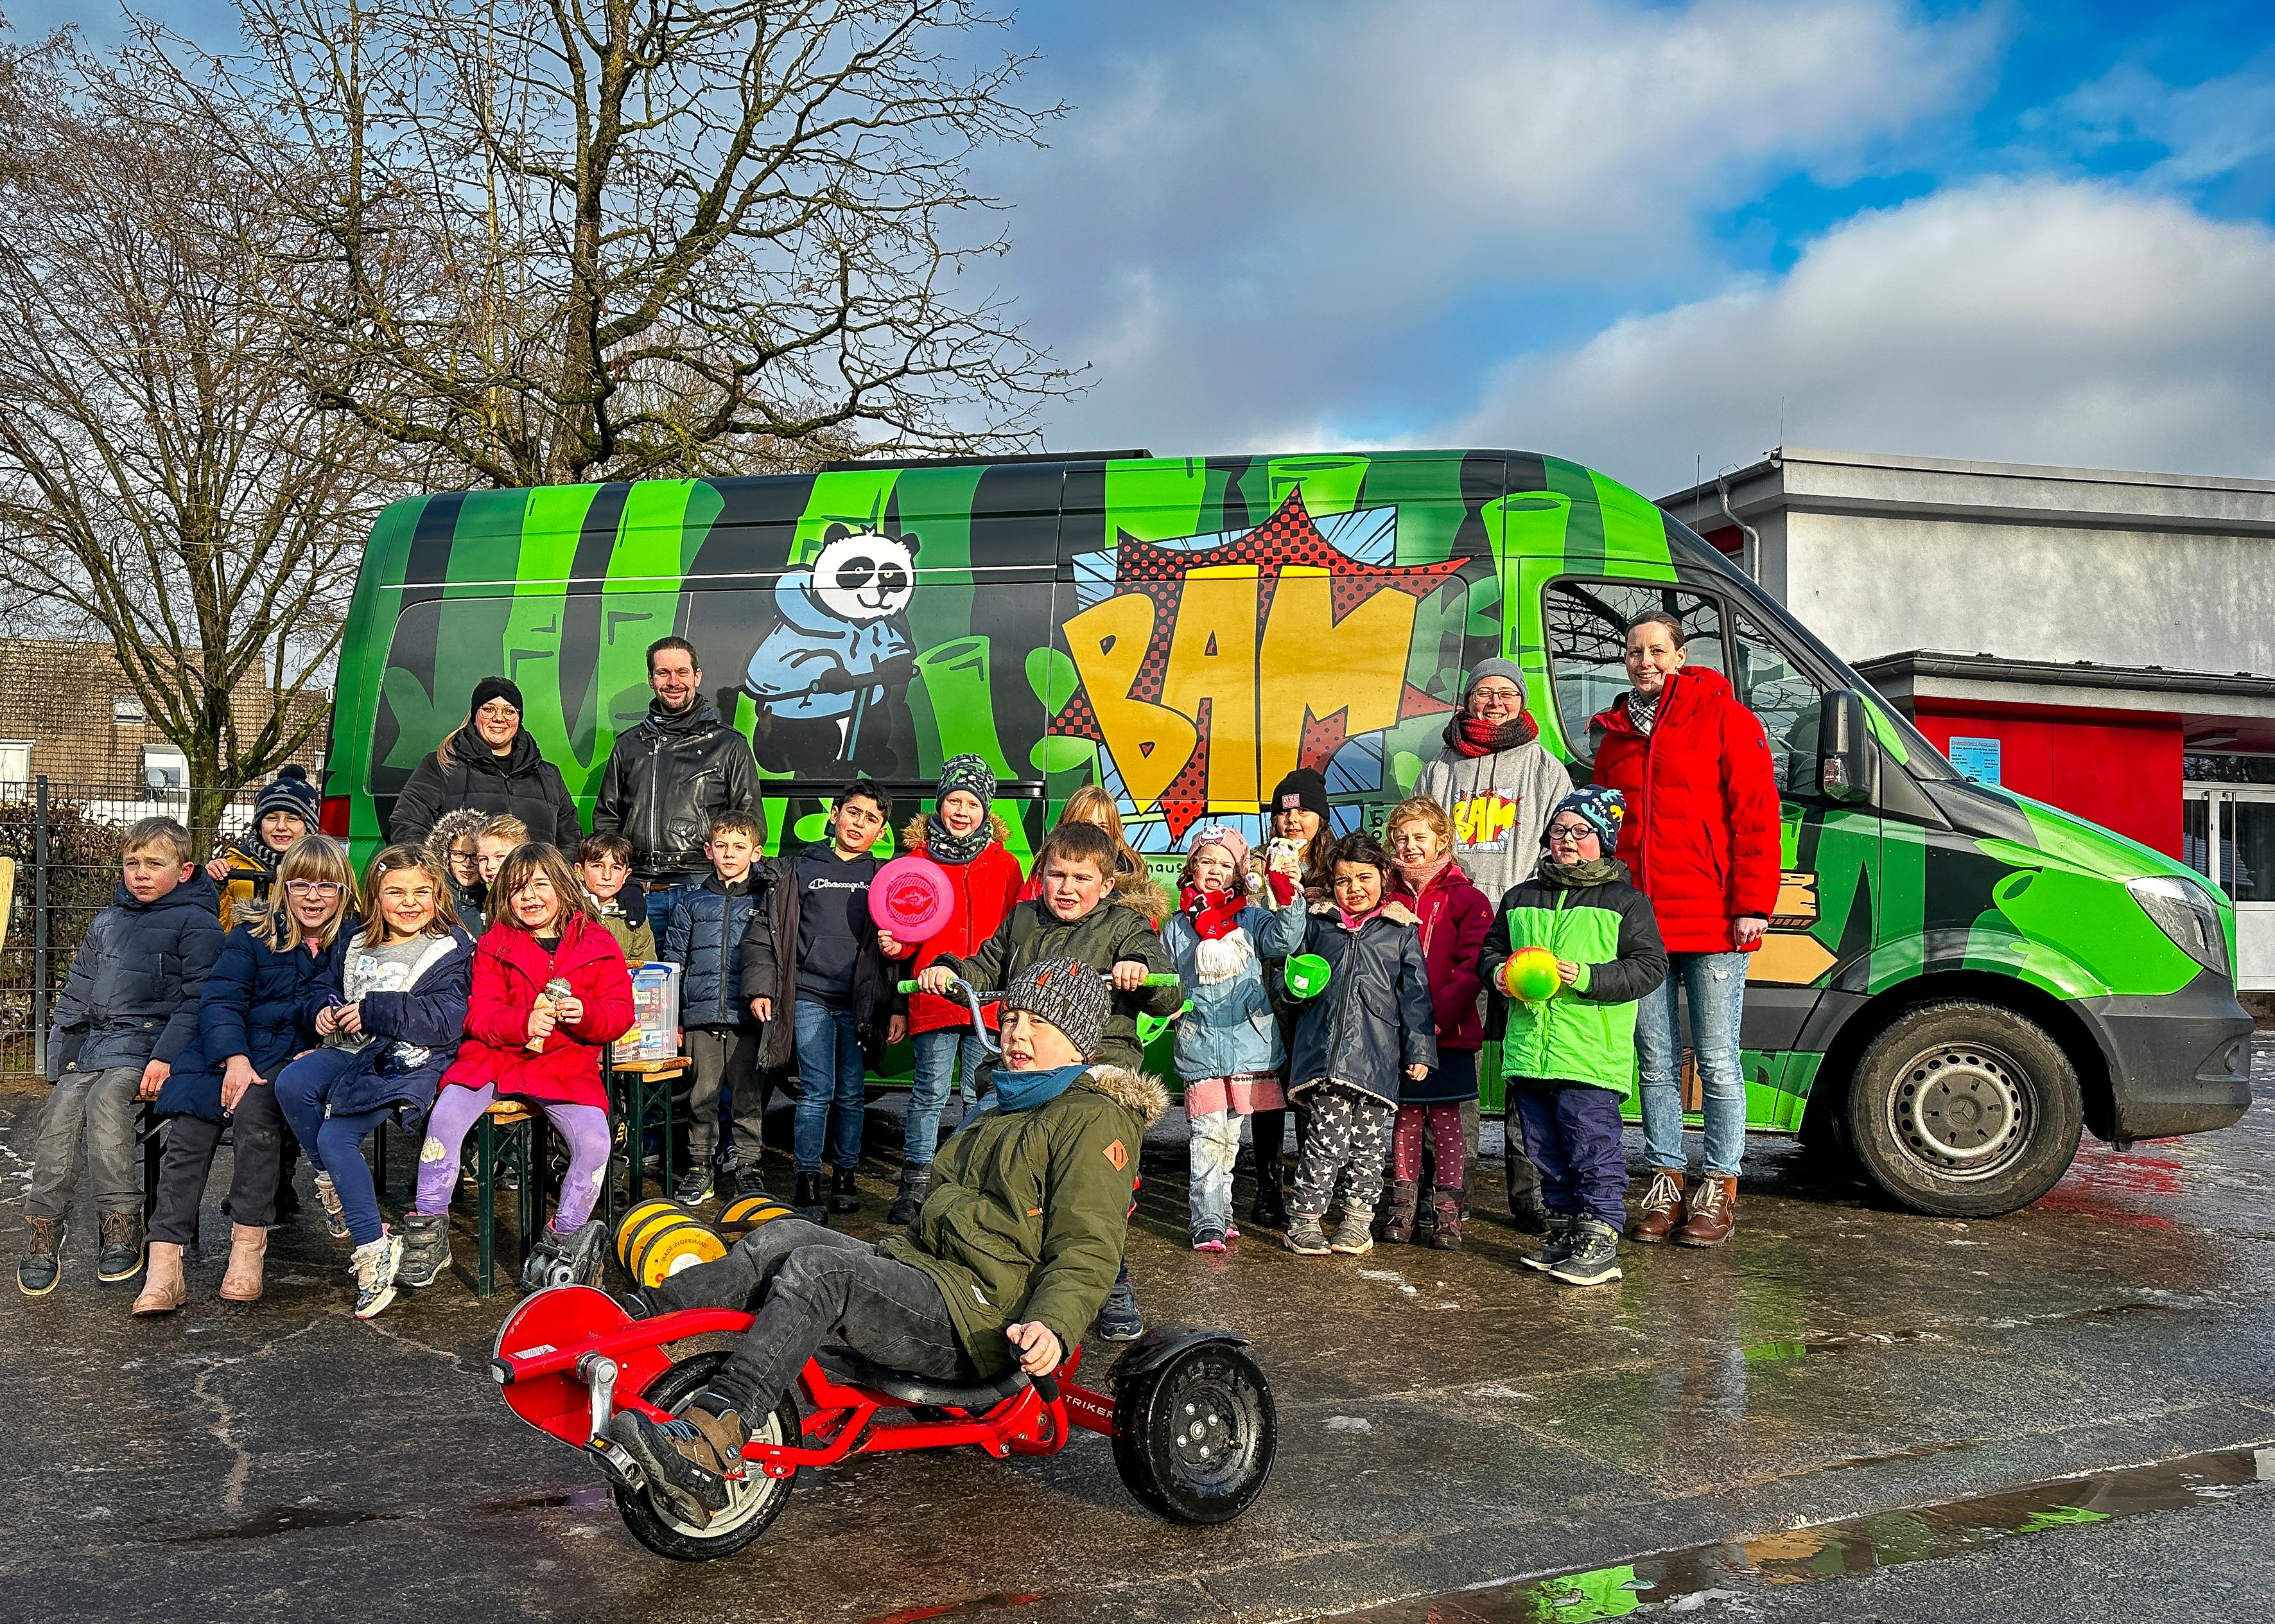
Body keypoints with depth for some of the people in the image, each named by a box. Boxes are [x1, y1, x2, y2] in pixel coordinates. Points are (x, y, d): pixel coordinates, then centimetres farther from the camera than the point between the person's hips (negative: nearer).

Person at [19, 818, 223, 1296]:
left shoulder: (196, 922, 0)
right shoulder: (106, 924, 22)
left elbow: (198, 998, -9)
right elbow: (75, 995, 26)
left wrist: (165, 1058, -20)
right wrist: (61, 1056, 12)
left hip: (150, 1039, -6)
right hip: (94, 1039, 6)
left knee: (106, 1096, -30)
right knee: (60, 1108, -19)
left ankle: (120, 1222, -23)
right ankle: (44, 1226, -15)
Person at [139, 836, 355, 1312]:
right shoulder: (253, 935, 10)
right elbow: (220, 1000, 2)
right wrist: (233, 1058, -15)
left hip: (296, 1059, -2)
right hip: (231, 1051, 2)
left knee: (254, 1107, -33)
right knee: (189, 1129, -24)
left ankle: (248, 1242, -22)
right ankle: (164, 1263, -23)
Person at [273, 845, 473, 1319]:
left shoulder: (451, 951, -2)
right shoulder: (360, 943, 18)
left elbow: (445, 1020, -14)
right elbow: (333, 990, 29)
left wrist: (373, 1012, -17)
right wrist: (324, 1011, 4)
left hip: (406, 1062, -6)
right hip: (350, 1050, 6)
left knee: (336, 1136, -23)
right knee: (291, 1084, -25)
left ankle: (373, 1247, -14)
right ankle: (334, 1185, -3)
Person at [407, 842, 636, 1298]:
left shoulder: (597, 944, 6)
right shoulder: (495, 945, 8)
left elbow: (620, 1012, 4)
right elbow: (479, 1015, 2)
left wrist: (585, 1013, -19)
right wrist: (524, 1021, -19)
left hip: (567, 1064, -1)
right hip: (495, 1055, 1)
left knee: (594, 1140, -24)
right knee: (446, 1116, -24)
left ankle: (564, 1240, -4)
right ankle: (428, 1235, -7)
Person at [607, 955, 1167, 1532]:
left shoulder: (1095, 1119, -2)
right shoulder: (1004, 1112, 27)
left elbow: (1087, 1251, -14)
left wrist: (1052, 1326, -30)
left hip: (982, 1321, -8)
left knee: (817, 1269, -28)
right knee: (785, 1236, -13)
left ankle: (707, 1444, -40)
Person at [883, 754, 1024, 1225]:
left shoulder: (1005, 866, 8)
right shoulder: (916, 861, 5)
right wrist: (895, 944, -10)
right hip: (933, 1000, -1)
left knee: (982, 1097, 7)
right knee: (930, 1093, 0)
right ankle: (914, 1186, 10)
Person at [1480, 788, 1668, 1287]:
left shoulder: (1624, 901, 1)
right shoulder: (1520, 899, 15)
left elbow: (1650, 966, -4)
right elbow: (1491, 948, 21)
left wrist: (1586, 978, -16)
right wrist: (1498, 973, -2)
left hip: (1592, 1055, -5)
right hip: (1529, 1054, 5)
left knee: (1593, 1149, -5)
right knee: (1548, 1152, 13)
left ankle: (1600, 1241, 3)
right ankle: (1565, 1232, 24)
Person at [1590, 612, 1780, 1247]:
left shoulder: (1723, 718, -1)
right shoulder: (1614, 736, 16)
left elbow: (1756, 814, -6)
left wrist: (1752, 904, -12)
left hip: (1712, 924, -5)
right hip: (1639, 926, 5)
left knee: (1717, 1062, 2)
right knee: (1657, 1063, 10)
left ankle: (1719, 1187, 14)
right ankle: (1665, 1181, 20)